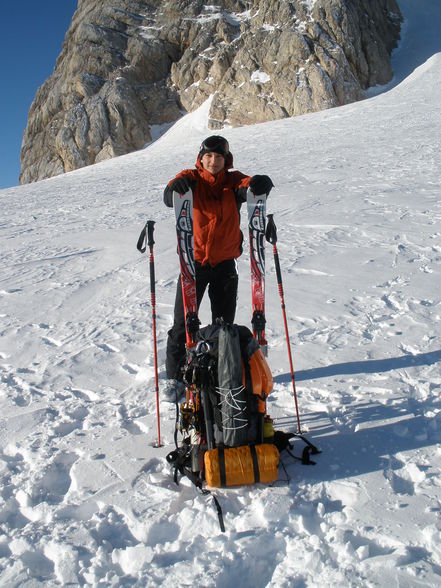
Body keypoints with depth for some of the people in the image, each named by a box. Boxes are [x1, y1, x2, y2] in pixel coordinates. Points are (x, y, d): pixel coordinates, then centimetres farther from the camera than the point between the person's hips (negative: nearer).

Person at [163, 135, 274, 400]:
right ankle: (176, 375, 19)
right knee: (183, 321, 3)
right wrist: (175, 188, -44)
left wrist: (260, 184, -43)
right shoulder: (191, 178, -3)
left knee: (224, 322, 12)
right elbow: (170, 197, -21)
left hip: (225, 262, 2)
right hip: (193, 261, -1)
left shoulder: (233, 180, 0)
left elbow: (248, 187, -19)